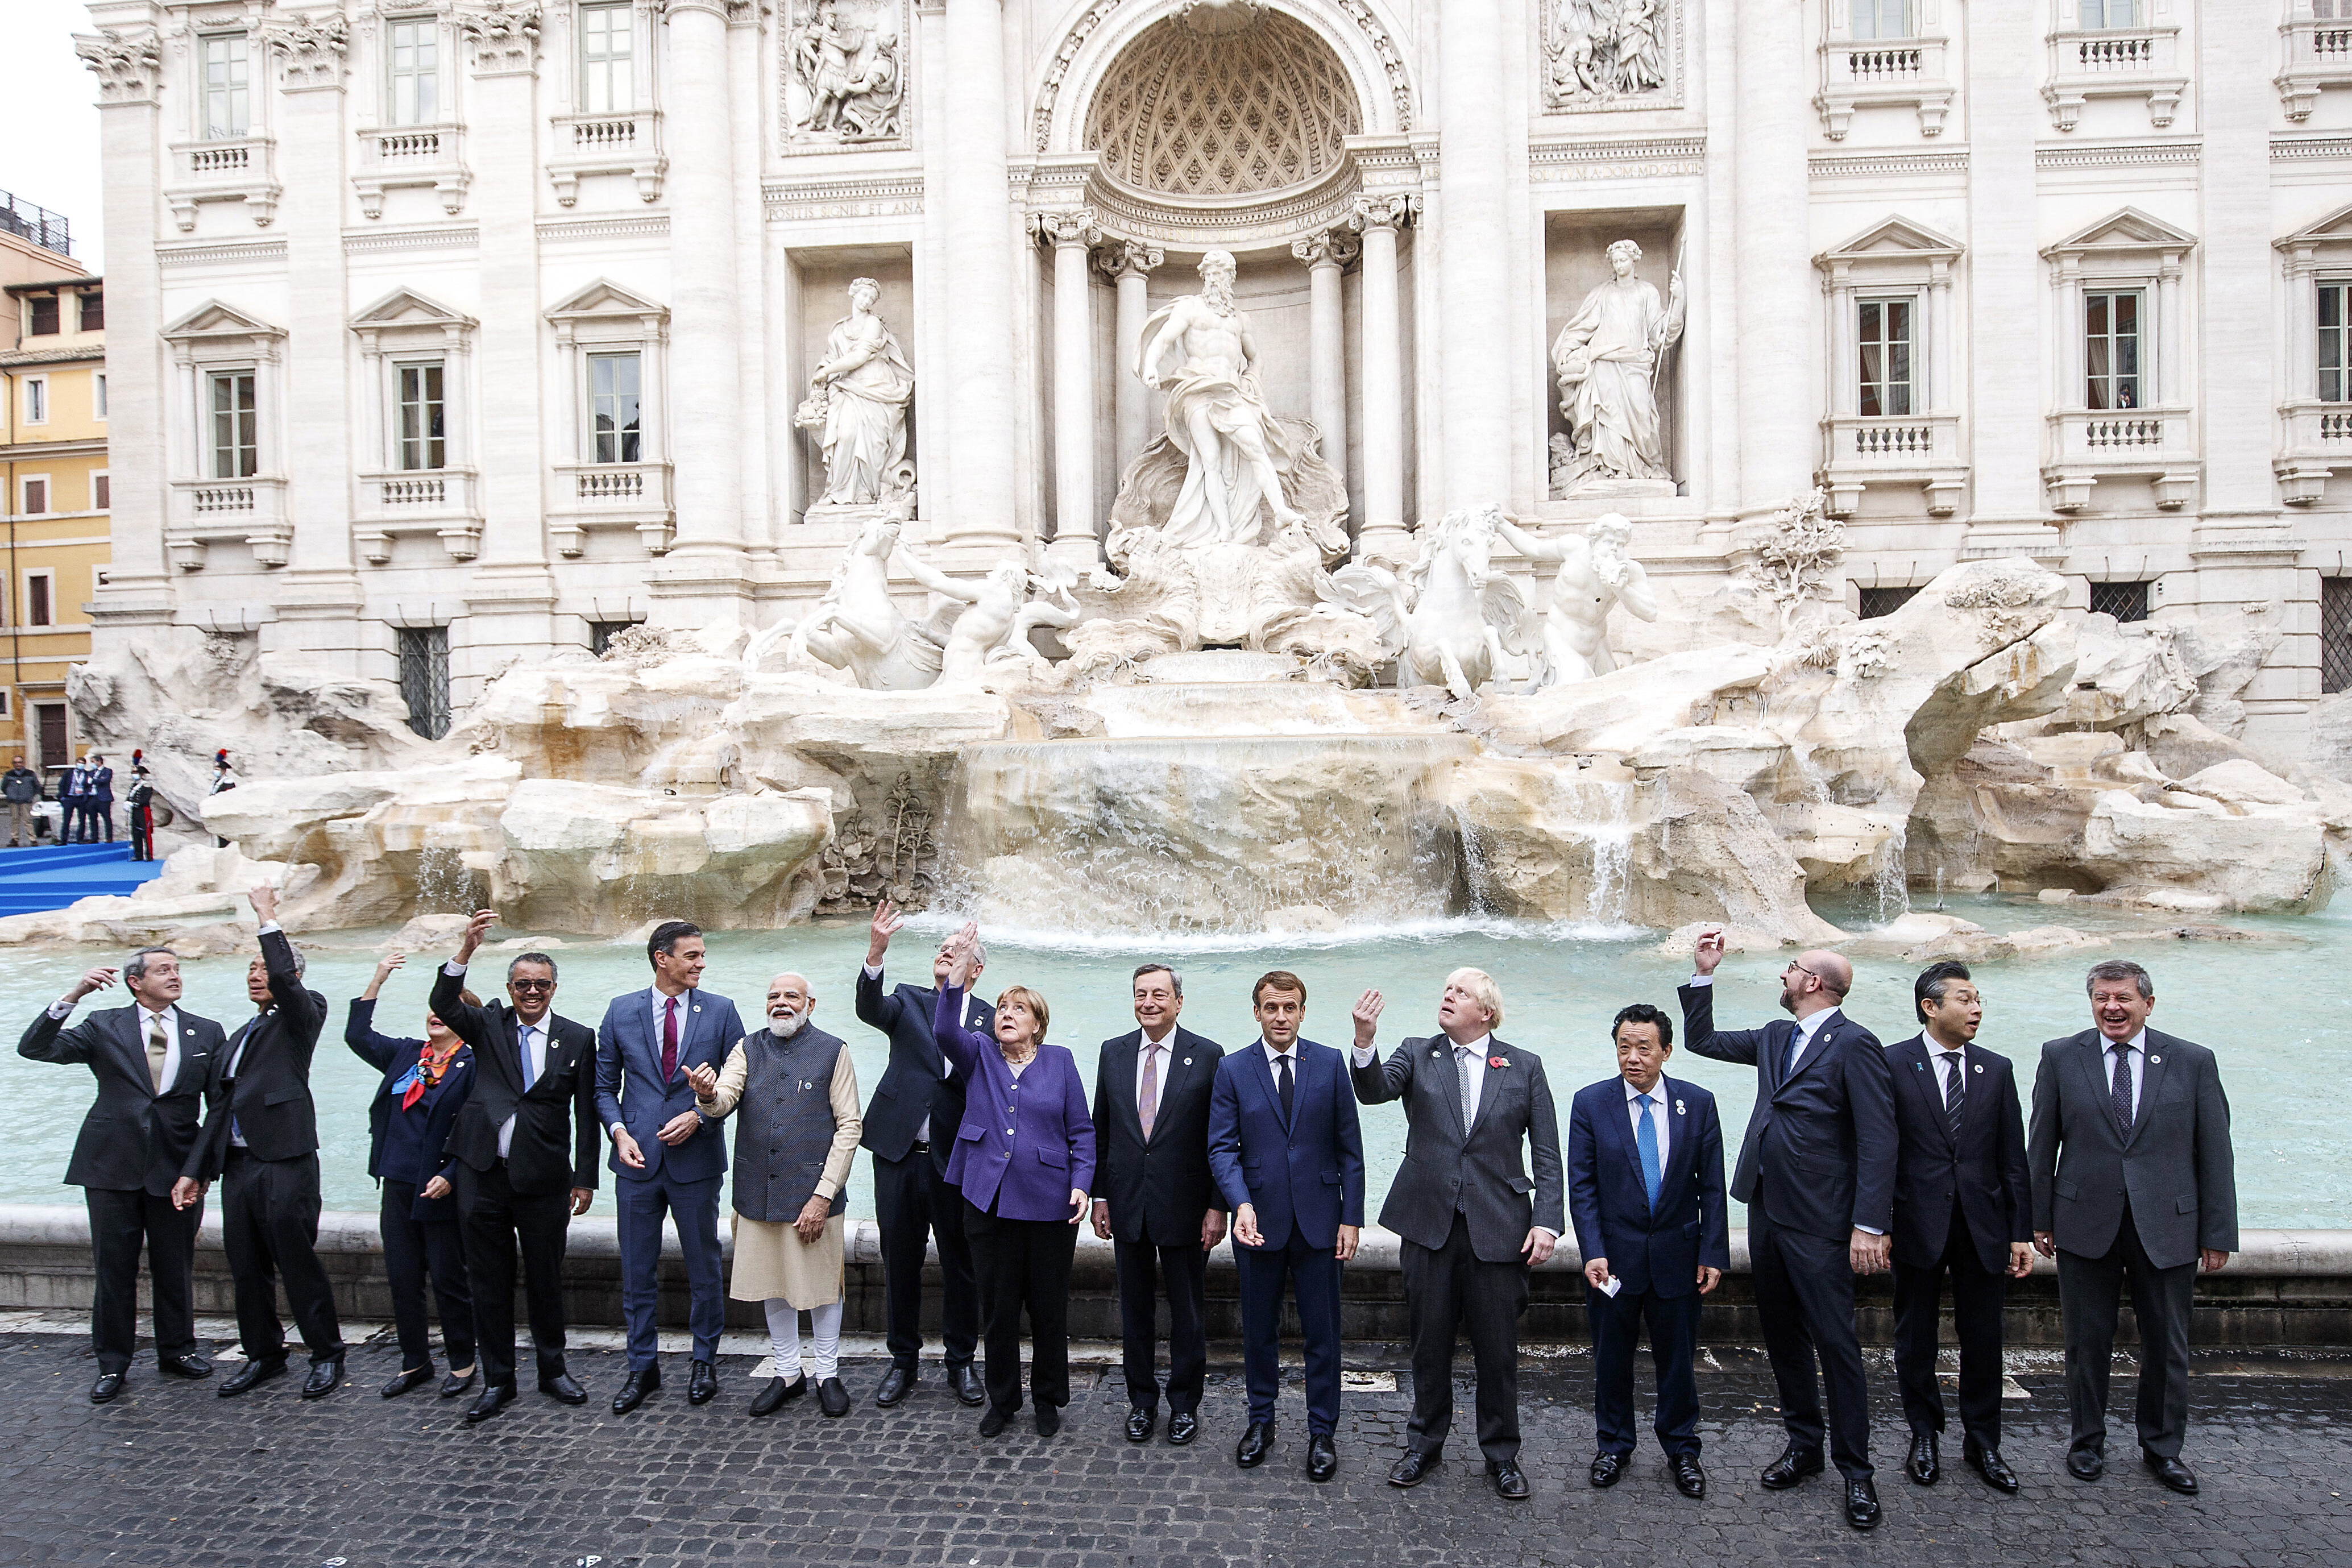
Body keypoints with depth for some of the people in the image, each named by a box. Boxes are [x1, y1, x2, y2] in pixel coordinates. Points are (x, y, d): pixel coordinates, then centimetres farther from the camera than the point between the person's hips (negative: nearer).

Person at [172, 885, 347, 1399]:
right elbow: (217, 1109, 21)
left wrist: (267, 918, -11)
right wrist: (194, 1170, 16)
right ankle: (263, 1355, 27)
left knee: (298, 1261, -3)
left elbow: (286, 978, -21)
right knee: (247, 1267, 13)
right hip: (237, 1165, 7)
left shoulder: (301, 1017, 1)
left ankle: (327, 1356, 9)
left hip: (286, 1163, -7)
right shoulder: (238, 1039, 21)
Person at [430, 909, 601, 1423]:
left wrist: (585, 1178, 0)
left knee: (546, 1279, 11)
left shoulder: (578, 1039, 2)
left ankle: (552, 1371, 27)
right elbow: (442, 1004, -15)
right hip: (481, 1174, 1)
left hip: (544, 1178, -1)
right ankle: (497, 1381, 23)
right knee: (489, 1281, 10)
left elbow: (586, 1114, 2)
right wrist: (468, 947, -29)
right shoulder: (489, 1025, 5)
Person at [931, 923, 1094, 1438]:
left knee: (1049, 1306, 9)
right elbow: (945, 1030, -16)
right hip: (990, 1199, 1)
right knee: (997, 1306, 11)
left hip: (1049, 1203, -1)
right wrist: (958, 973, -28)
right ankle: (1002, 1399, 29)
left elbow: (1082, 1130, 4)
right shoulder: (979, 1054, 6)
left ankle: (1049, 1398, 28)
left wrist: (1082, 1182, -9)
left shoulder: (1059, 1061, 4)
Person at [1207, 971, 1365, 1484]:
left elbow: (1349, 1147, 1)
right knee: (1259, 1330, 13)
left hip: (1318, 1219, 0)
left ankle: (1322, 1433, 22)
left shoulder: (1330, 1063, 0)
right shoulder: (1232, 1069, 0)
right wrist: (1241, 1203, -20)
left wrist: (1351, 1217, -3)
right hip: (1259, 1221, 1)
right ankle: (1261, 1422, 31)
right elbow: (1221, 1147, -4)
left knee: (1322, 1331, 7)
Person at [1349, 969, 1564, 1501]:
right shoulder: (1416, 1054, 4)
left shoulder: (1524, 1067, 3)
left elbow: (1546, 1153, 2)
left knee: (1498, 1349, 8)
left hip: (1498, 1229, -1)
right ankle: (1424, 1444, 32)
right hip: (1429, 1223, 1)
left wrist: (1548, 1220, -8)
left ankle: (1501, 1454, 28)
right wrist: (1364, 1042, -34)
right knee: (1430, 1343, 13)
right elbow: (1375, 1089, -15)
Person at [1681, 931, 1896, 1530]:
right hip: (1766, 1212, 8)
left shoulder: (1854, 1044, -13)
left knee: (1836, 1345, 1)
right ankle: (1803, 1446, 31)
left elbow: (1878, 1140, -16)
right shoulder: (1775, 1037, 11)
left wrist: (1869, 1226, -21)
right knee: (1782, 1337, 16)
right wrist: (1704, 973, 12)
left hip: (1817, 1223, -8)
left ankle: (1856, 1469, 15)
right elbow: (1701, 1039, 21)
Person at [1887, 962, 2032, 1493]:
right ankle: (1925, 1438, 27)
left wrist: (2021, 1233, 4)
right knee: (1916, 1340, 10)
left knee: (1983, 1341, 10)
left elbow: (2013, 1158, 7)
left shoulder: (1997, 1069, 6)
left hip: (1982, 1225, 3)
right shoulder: (1891, 1064, -5)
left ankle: (1982, 1443, 28)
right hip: (1917, 1224, -3)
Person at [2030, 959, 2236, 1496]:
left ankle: (2162, 1446, 31)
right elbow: (2041, 1145, 3)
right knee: (2087, 1341, 9)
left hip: (2167, 1225, 1)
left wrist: (2218, 1232, 0)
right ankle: (2087, 1441, 26)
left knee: (2168, 1344, 11)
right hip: (2086, 1224, 0)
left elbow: (2215, 1153, 2)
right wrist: (2038, 1218, 1)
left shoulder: (2194, 1062, 0)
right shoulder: (2061, 1058, 0)